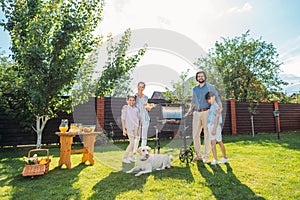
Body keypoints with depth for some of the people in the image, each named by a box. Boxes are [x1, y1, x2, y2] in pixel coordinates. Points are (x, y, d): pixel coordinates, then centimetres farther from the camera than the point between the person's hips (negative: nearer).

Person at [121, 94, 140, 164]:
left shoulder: (136, 109, 7)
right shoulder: (125, 108, -4)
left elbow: (138, 119, 10)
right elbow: (123, 119, -3)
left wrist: (139, 128, 8)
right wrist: (124, 129, -7)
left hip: (136, 128, 5)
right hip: (129, 128, -5)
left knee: (135, 143, 8)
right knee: (132, 143, -9)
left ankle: (131, 157, 24)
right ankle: (125, 157, 6)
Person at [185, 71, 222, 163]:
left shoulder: (210, 87, 7)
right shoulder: (195, 89, 18)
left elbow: (217, 98, -1)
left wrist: (220, 107, -18)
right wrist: (190, 110, 14)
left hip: (206, 112, -3)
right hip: (196, 113, 4)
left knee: (207, 134, -2)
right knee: (195, 134, 1)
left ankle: (206, 156, 7)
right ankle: (198, 155, 15)